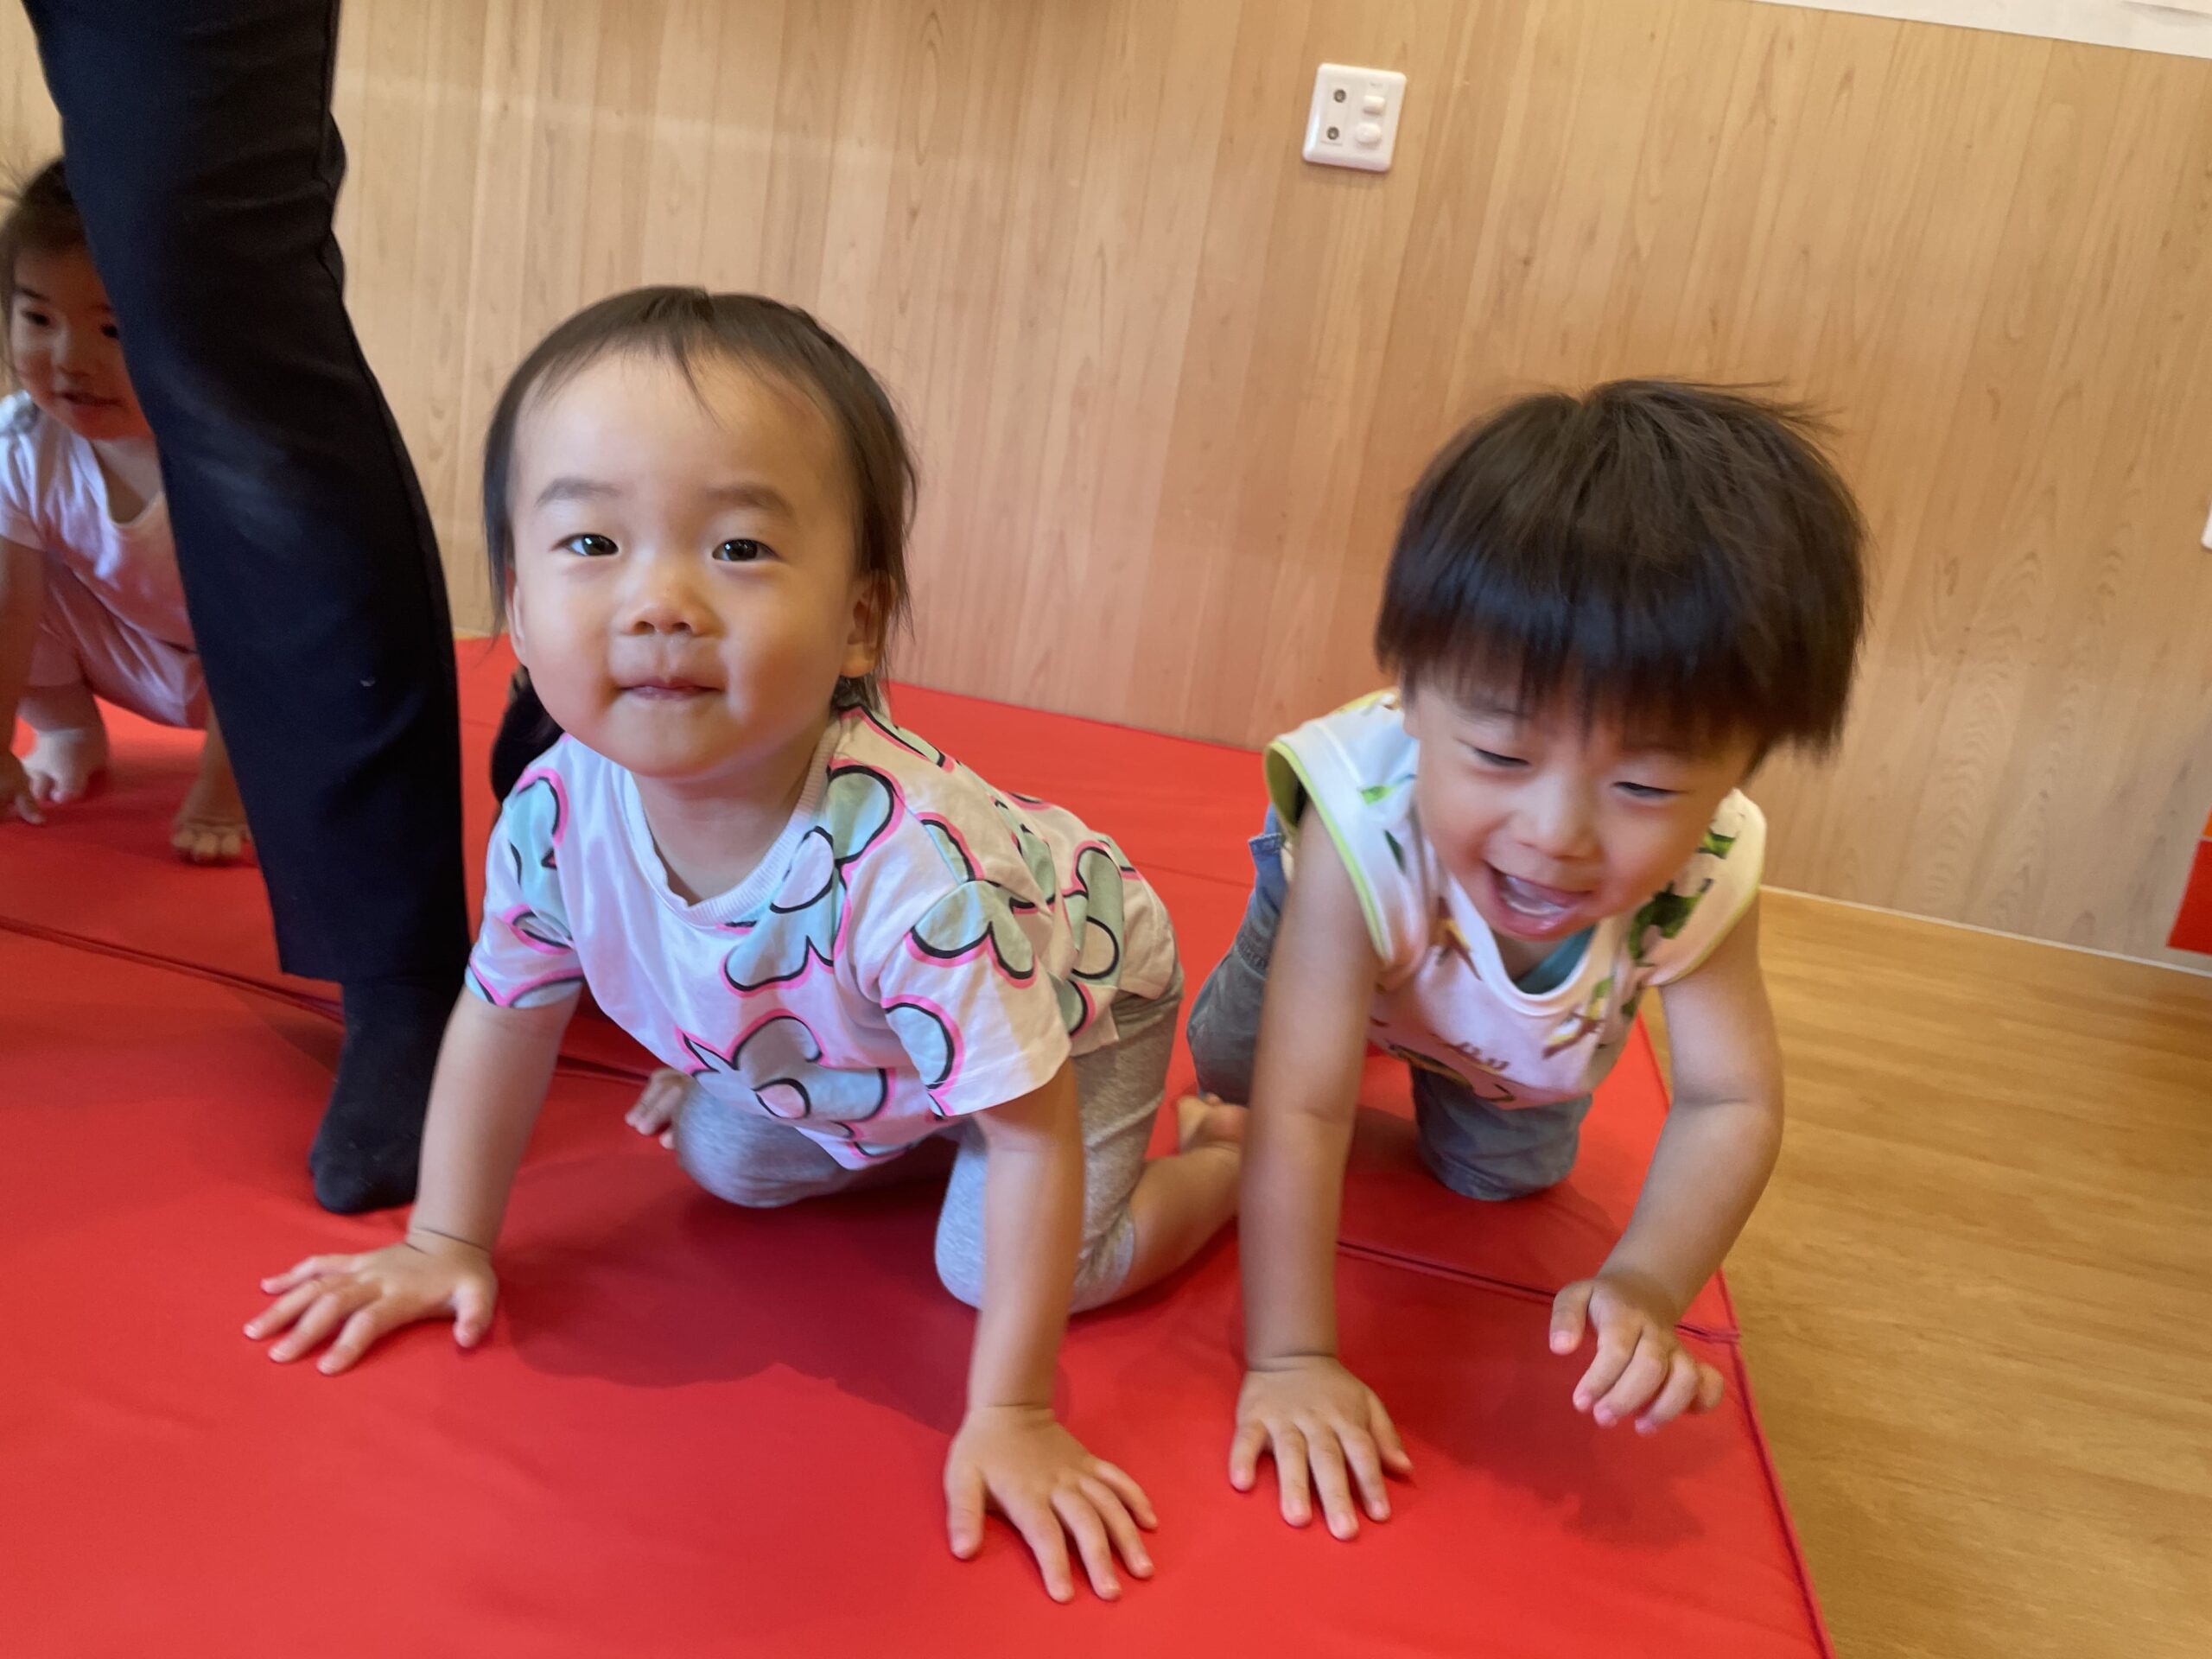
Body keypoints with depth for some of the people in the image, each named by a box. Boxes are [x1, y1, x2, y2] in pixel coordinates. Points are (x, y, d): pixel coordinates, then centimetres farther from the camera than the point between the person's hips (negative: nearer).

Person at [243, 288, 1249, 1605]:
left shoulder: (912, 862, -47)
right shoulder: (560, 813, -29)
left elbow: (1035, 1138, -37)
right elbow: (505, 1015, -8)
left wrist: (1012, 1419, -30)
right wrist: (447, 1243, 2)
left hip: (1075, 987, -5)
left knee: (1009, 1267, -13)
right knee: (730, 1163, 12)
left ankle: (1231, 1149, 13)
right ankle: (915, 1137, 37)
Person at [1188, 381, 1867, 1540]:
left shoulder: (1700, 878, -40)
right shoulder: (1365, 837, -50)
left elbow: (1733, 1106, -29)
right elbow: (1301, 1119, -46)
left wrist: (1646, 1284, -44)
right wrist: (1288, 1360, -43)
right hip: (1346, 928, -2)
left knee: (1506, 1174, 18)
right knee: (1231, 1076, 11)